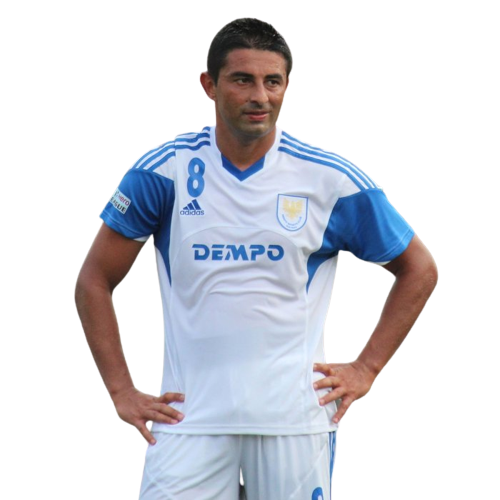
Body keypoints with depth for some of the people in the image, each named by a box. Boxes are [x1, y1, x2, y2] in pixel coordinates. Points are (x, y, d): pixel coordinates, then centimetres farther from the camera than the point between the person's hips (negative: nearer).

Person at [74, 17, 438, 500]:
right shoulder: (164, 170, 1)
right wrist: (123, 392, 2)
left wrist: (365, 369, 6)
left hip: (295, 419, 0)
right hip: (189, 419, 0)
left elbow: (419, 270, 12)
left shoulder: (331, 180, 0)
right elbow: (93, 282, 8)